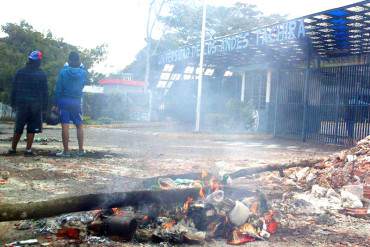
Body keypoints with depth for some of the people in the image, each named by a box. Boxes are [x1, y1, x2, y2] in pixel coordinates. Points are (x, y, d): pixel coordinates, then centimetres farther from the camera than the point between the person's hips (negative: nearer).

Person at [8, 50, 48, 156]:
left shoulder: (20, 72, 3)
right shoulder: (42, 75, -1)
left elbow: (14, 89, 4)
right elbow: (45, 92, -1)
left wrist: (13, 103, 9)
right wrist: (44, 106, 3)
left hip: (21, 104, 2)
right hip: (36, 105, -2)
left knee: (18, 129, 11)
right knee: (32, 129, 3)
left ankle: (13, 149, 15)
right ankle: (28, 150, -1)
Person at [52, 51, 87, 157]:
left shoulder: (63, 72, -7)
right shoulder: (83, 73, -2)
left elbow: (58, 89, -6)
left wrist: (55, 104, 1)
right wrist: (81, 66, 16)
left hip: (64, 101, -2)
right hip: (77, 102, 2)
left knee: (65, 126, -2)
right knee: (79, 125, 12)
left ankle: (66, 151, -2)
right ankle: (81, 150, 15)